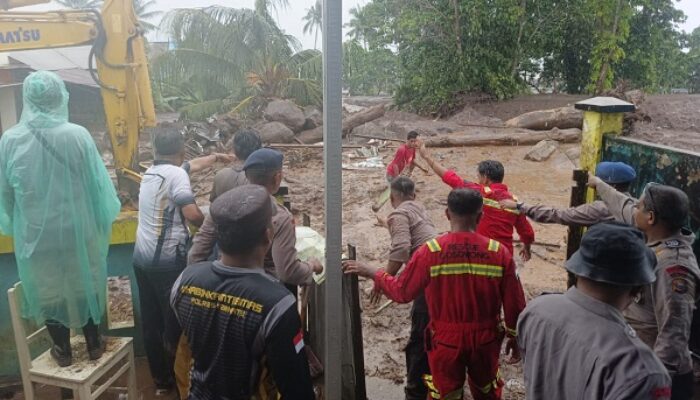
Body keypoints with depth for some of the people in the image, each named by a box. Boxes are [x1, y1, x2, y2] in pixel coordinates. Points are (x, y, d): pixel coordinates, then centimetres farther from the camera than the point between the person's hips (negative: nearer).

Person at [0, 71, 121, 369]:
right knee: (84, 284, 18)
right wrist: (103, 219, 6)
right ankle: (93, 344, 31)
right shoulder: (78, 135, -15)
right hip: (78, 228, -1)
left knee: (49, 290, 17)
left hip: (35, 233, 1)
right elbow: (98, 182, -9)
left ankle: (63, 351, 31)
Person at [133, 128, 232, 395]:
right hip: (167, 258, -9)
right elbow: (192, 215, -20)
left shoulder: (152, 171, 16)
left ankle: (159, 378, 27)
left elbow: (194, 165, 31)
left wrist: (217, 157, 42)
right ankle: (175, 377, 15)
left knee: (151, 320, 14)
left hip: (142, 256, 9)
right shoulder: (176, 174, -11)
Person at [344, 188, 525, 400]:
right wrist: (514, 338, 11)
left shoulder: (430, 251, -17)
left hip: (446, 340, -1)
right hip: (485, 339, 1)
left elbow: (402, 292, -8)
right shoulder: (500, 252, -13)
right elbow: (514, 303, -6)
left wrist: (372, 272, 6)